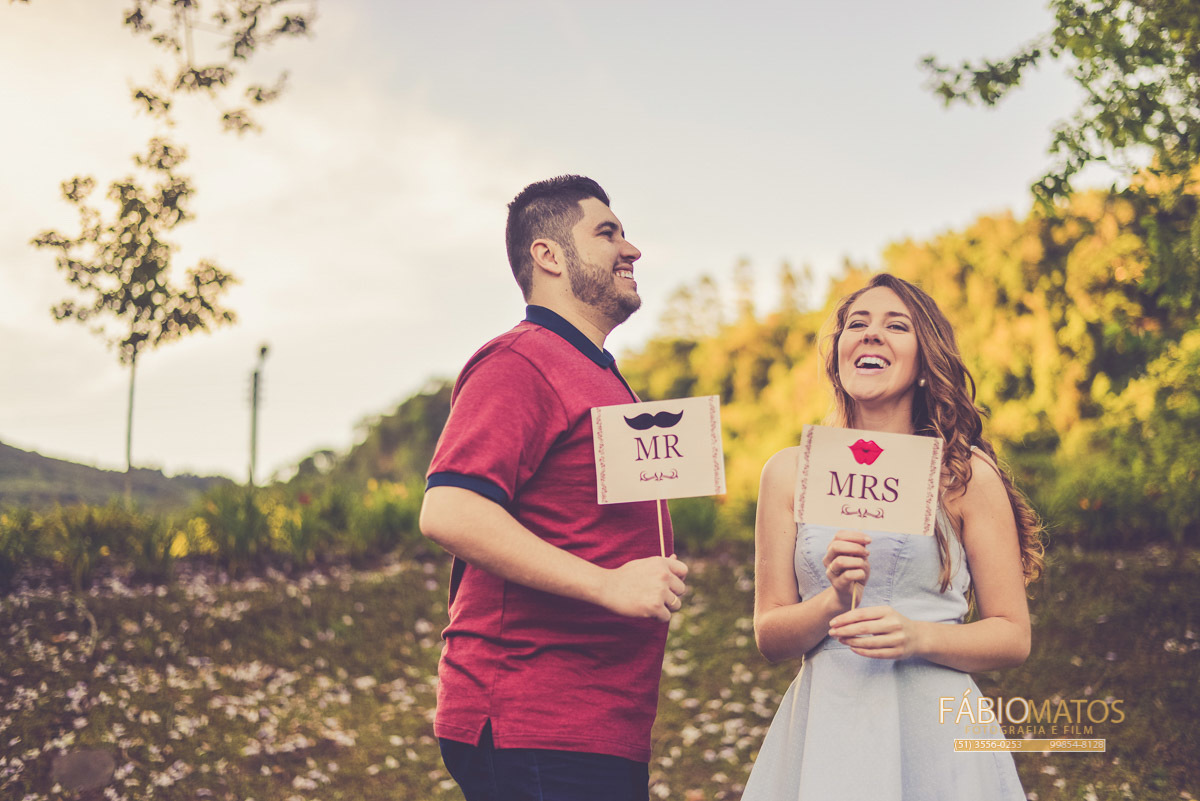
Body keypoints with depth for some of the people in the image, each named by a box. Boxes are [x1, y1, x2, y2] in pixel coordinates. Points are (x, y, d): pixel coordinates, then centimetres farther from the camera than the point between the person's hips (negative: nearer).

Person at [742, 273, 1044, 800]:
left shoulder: (966, 474, -1)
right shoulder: (790, 472, 4)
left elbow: (1013, 637, 0)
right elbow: (770, 637, 3)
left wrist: (917, 637, -16)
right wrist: (833, 602, -16)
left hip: (932, 735, -1)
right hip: (824, 730, 2)